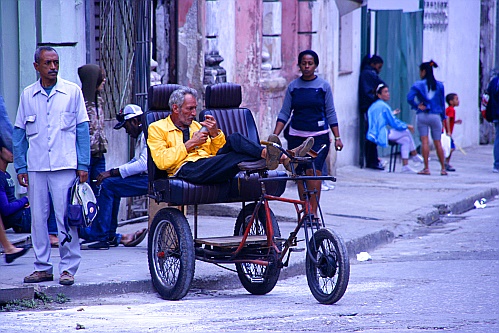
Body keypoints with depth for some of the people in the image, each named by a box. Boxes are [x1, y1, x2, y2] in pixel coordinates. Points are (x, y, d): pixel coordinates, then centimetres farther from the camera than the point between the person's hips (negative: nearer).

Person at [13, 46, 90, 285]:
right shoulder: (27, 95, 10)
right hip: (35, 166, 3)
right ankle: (42, 267, 11)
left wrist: (83, 165, -2)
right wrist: (20, 166, 6)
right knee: (38, 217, 3)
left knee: (66, 217, -5)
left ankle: (68, 268, 2)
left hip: (65, 166, -3)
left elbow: (82, 129, 4)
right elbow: (19, 133, 13)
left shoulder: (72, 92, 4)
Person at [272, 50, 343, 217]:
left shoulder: (323, 86, 2)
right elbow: (284, 113, 6)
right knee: (299, 174, 2)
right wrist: (274, 136, -2)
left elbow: (330, 113, 5)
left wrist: (337, 137, 1)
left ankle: (313, 211, -20)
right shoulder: (293, 87, 6)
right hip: (296, 137, 3)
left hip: (319, 136, -3)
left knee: (313, 170, -17)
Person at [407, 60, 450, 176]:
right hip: (435, 115, 2)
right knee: (438, 142, 8)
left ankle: (426, 168, -7)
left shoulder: (418, 85, -3)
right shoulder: (439, 85, 6)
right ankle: (443, 168, 10)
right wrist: (443, 116, 14)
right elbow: (442, 102, 8)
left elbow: (409, 98, -15)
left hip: (422, 116, -2)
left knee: (424, 141, -3)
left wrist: (417, 106, -1)